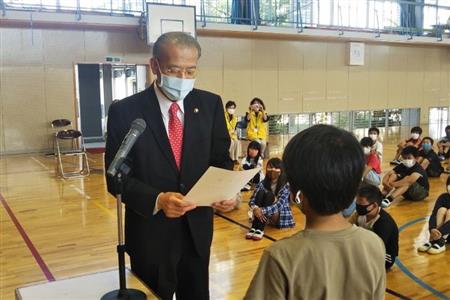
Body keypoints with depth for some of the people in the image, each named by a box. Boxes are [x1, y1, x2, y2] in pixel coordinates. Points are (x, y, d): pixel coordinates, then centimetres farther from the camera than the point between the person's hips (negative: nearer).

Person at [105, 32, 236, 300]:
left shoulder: (210, 104, -2)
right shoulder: (125, 111, -10)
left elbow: (221, 160, 3)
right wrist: (157, 200, -27)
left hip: (198, 230, 3)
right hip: (150, 233, -2)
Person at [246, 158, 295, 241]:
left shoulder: (285, 185, -15)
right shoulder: (263, 183, -4)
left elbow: (279, 205, -28)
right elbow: (252, 200, -13)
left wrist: (263, 211, -42)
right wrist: (255, 209, -36)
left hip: (280, 215, -3)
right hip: (264, 215, 3)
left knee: (269, 194, -28)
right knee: (261, 192, -24)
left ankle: (260, 229, -36)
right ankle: (254, 227, -32)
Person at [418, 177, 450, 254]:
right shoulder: (444, 197, -7)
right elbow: (433, 215, -17)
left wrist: (439, 232, -44)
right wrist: (432, 229, -37)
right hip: (442, 232, 3)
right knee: (442, 210, -21)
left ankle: (441, 242, -35)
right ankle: (432, 240, -29)